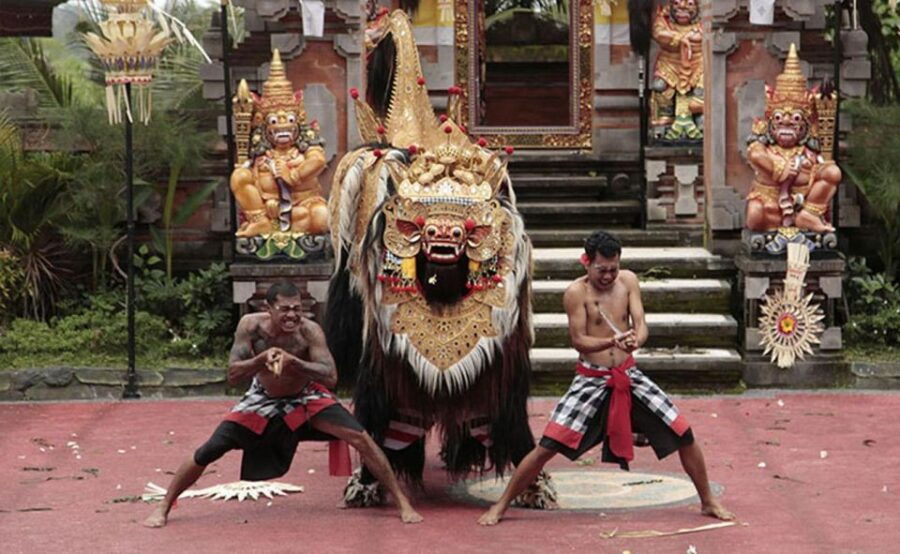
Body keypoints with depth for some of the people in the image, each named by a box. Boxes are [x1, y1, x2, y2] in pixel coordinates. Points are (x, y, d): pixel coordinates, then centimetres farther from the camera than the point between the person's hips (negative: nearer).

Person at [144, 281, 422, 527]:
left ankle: (402, 502, -4)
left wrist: (293, 362, -48)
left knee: (360, 437, -17)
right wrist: (262, 359, -42)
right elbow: (232, 374, -24)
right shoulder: (251, 325, -25)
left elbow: (331, 377, -34)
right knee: (207, 452, -7)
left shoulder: (310, 331, -29)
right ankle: (163, 508, 11)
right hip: (263, 400, 1)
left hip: (306, 398, -1)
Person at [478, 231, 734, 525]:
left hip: (628, 375, 4)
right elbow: (579, 341, -16)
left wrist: (636, 340, -31)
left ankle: (708, 502, 19)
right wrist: (613, 342, -34)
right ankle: (500, 506, 1)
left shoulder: (628, 280, 1)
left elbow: (640, 324, -6)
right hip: (592, 379, -4)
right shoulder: (576, 292, -12)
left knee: (684, 435, 0)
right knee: (547, 446, -12)